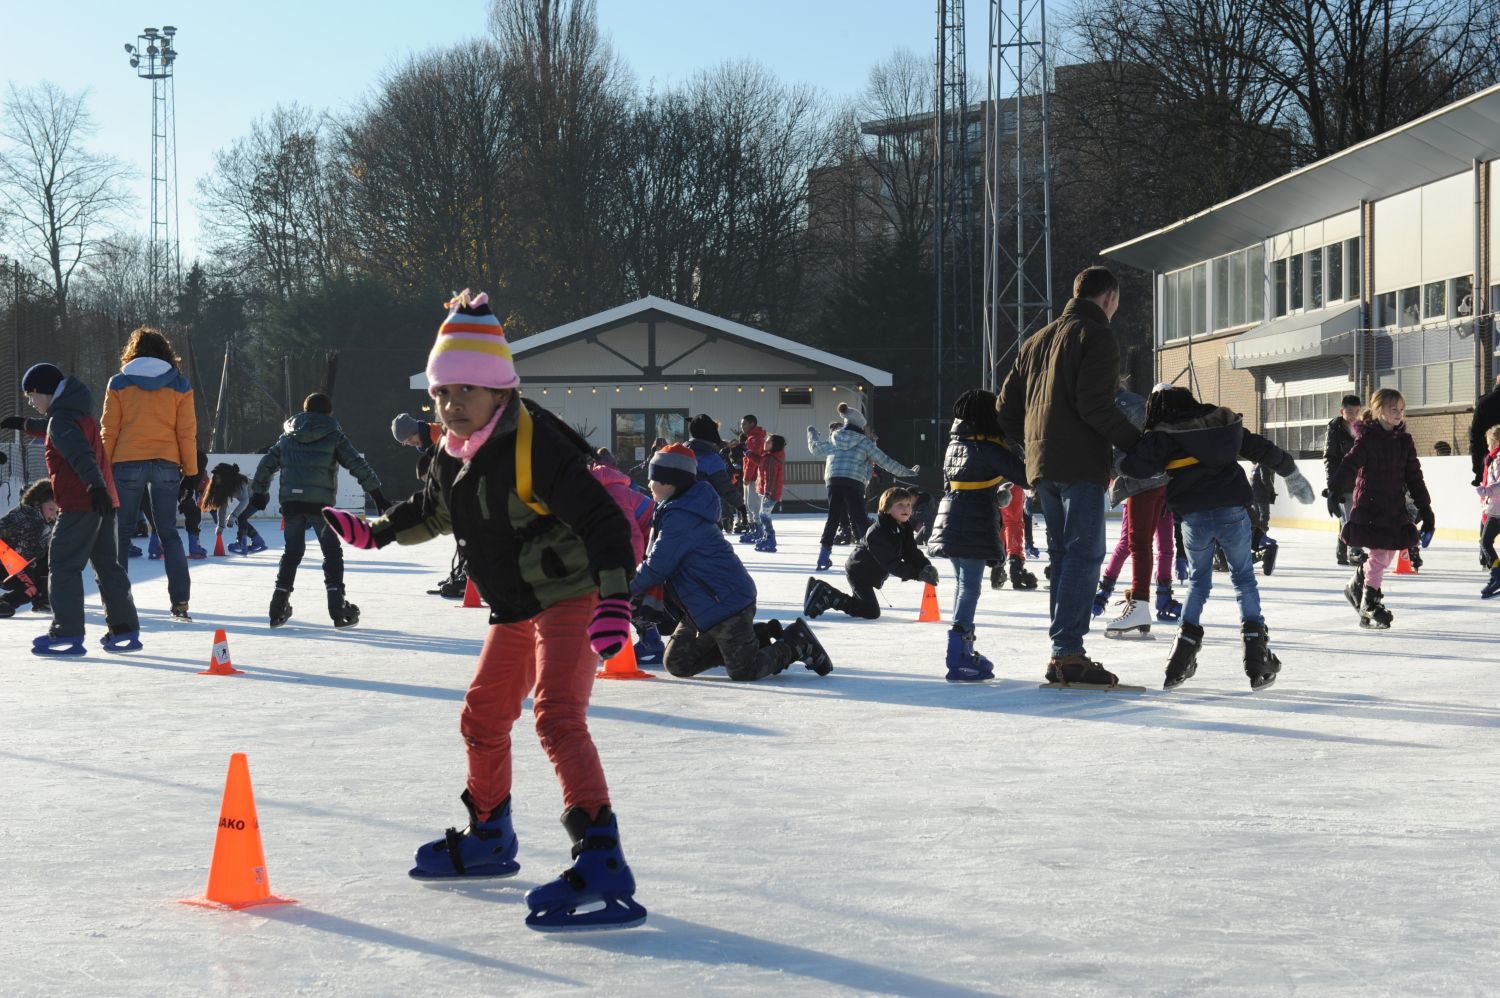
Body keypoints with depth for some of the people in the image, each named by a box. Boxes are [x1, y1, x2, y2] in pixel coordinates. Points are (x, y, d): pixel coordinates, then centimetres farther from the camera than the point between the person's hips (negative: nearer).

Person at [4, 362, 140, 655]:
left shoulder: (61, 419, -10)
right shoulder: (80, 412, 19)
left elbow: (79, 453, -28)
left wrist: (94, 485, -41)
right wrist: (25, 424, 53)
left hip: (79, 505, -9)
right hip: (103, 502, 9)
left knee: (62, 565, -3)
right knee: (107, 565, 13)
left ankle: (68, 634, -6)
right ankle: (125, 630, 12)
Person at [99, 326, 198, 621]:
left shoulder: (119, 384, 3)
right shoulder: (179, 386, 5)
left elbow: (108, 431, 1)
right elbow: (187, 432, 3)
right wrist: (191, 471, 7)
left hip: (127, 464, -1)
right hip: (166, 465, 1)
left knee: (120, 532, 9)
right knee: (169, 534, 7)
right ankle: (180, 602, -2)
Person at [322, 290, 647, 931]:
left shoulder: (534, 444, -22)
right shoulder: (454, 453, 5)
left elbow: (603, 519, -26)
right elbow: (431, 512, 28)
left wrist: (613, 598, -34)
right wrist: (372, 532, 24)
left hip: (569, 598, -10)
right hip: (517, 610, 10)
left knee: (556, 715, -25)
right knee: (482, 717, 19)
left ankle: (603, 867, -31)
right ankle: (489, 839, 41)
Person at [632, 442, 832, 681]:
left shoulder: (680, 517, -21)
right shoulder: (672, 510, 13)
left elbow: (657, 567, -21)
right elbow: (658, 557, 18)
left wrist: (627, 589, -6)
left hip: (726, 601, -10)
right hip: (701, 607, 10)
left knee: (743, 671, -13)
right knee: (677, 663, 10)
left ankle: (797, 642, 10)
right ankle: (759, 638, 16)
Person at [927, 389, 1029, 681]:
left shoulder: (954, 443, 14)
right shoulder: (989, 448, -11)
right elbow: (1023, 474, -14)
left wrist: (998, 491, 24)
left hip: (950, 519, 8)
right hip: (975, 524, -8)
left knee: (962, 582, 17)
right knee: (970, 584, -9)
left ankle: (964, 650, 23)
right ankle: (959, 657, -15)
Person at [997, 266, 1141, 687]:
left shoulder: (1037, 340, 20)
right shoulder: (1096, 336, -6)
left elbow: (1007, 410, 19)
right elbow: (1095, 405, -17)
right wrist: (1139, 444, -11)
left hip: (1041, 464, 8)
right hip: (1080, 463, -8)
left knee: (1062, 554, 12)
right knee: (1084, 554, -9)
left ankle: (1064, 653, 12)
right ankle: (1068, 652, -15)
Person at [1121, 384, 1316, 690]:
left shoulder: (1162, 438, 1)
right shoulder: (1223, 424, 14)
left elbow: (1134, 464, -13)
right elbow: (1262, 449, 20)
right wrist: (1291, 474, 32)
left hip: (1194, 517, -2)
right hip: (1233, 512, 2)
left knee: (1198, 580, 19)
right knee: (1243, 577, 15)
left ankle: (1185, 644, 8)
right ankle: (1256, 653, 3)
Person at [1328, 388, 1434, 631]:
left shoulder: (1404, 441, 9)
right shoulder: (1368, 438, -8)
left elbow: (1414, 477, 13)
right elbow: (1349, 465, -18)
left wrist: (1425, 510, 12)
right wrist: (1334, 491, -32)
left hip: (1395, 509, 6)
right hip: (1369, 506, -6)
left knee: (1387, 555, 10)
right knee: (1378, 555, -7)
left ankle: (1357, 588, 32)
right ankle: (1369, 604, 5)